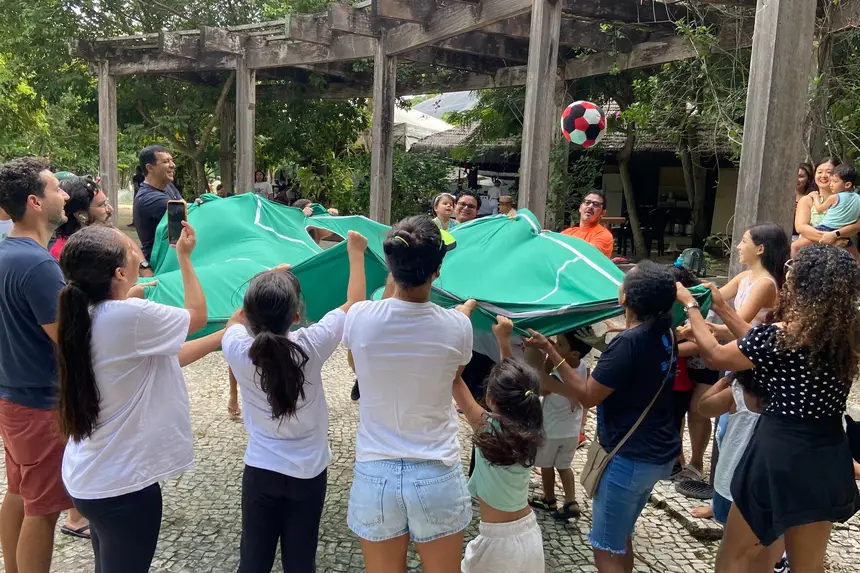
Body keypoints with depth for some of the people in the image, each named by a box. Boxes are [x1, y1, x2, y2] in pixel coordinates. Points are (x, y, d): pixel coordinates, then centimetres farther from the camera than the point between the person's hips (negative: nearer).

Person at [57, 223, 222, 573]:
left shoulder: (87, 318, 1)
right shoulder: (131, 315, -26)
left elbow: (166, 359, 8)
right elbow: (197, 316, -7)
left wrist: (223, 337, 13)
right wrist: (184, 257, 3)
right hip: (122, 484, -8)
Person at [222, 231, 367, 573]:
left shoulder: (236, 349, -17)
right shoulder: (311, 345, -22)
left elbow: (238, 318, 9)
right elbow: (355, 303, -5)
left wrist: (267, 284, 15)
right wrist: (356, 252, 7)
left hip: (260, 471, 1)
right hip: (308, 473, -1)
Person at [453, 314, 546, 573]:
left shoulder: (487, 428, -22)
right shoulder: (530, 430, -6)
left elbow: (454, 375, -21)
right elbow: (514, 386, 9)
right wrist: (503, 339, 9)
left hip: (499, 541, -5)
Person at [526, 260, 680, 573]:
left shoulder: (628, 342, -25)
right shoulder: (665, 333, 1)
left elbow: (587, 395, -22)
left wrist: (549, 349, -20)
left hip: (630, 459, -9)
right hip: (659, 453, 9)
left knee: (606, 547, 4)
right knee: (621, 536, 24)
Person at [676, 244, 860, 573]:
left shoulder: (781, 335, -19)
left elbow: (715, 356, -5)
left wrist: (689, 304, 7)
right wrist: (721, 307, 15)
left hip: (780, 453, -6)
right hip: (829, 459, 6)